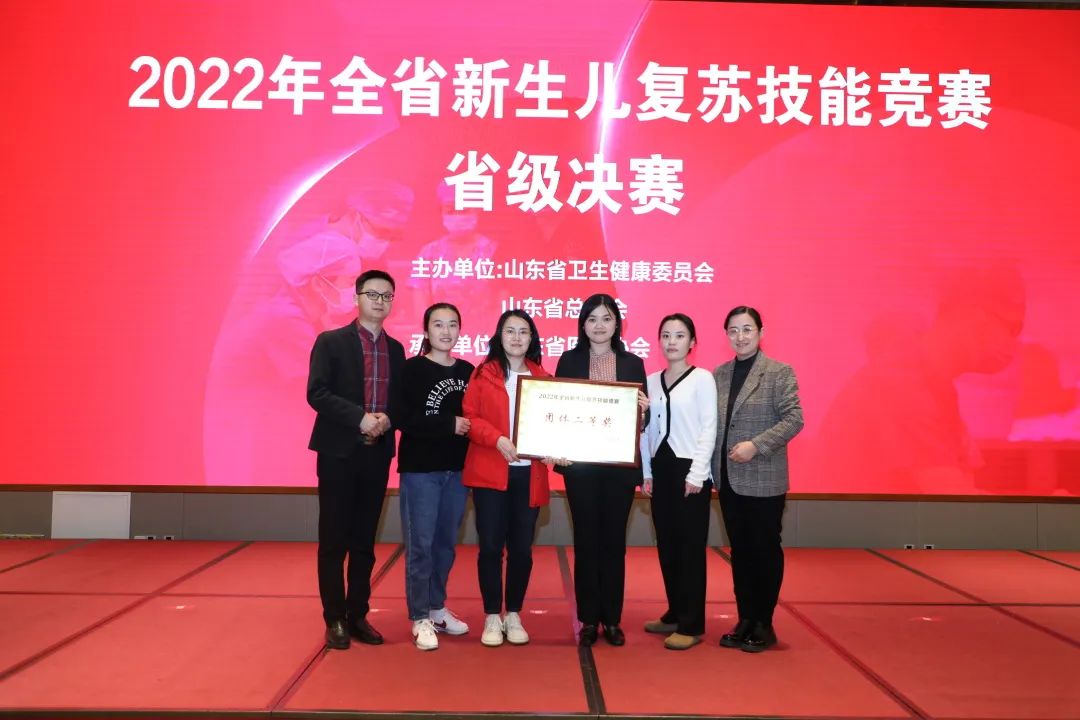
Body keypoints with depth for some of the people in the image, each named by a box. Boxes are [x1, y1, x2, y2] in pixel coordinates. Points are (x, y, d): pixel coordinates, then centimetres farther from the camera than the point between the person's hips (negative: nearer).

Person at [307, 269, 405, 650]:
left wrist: (388, 420, -11)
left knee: (364, 541, 10)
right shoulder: (330, 341, -2)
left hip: (377, 455, 4)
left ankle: (358, 615, 19)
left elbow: (400, 400, 11)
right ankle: (335, 619, 12)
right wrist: (360, 418, -21)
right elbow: (316, 393, -11)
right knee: (334, 540, 2)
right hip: (339, 452, -4)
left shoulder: (395, 349, 12)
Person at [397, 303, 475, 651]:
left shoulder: (467, 370, 8)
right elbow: (404, 419, -16)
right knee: (420, 544, -1)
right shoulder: (413, 369, -6)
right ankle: (420, 619, 8)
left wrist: (472, 426, -7)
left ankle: (437, 608, 26)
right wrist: (450, 425, -17)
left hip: (457, 468, 5)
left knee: (446, 542, 12)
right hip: (420, 469, -5)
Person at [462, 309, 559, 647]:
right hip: (490, 472, -2)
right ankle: (492, 618, 13)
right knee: (490, 546, 0)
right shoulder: (483, 374, 3)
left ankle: (513, 615, 20)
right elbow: (469, 417, -4)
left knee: (521, 547, 6)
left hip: (529, 474, 2)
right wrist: (498, 439, -18)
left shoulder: (542, 377, 10)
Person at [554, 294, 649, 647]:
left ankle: (612, 619, 17)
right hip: (580, 463, -1)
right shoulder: (569, 360, 3)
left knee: (614, 540, 7)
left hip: (620, 464, 1)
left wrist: (643, 410, -14)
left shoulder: (633, 363, 7)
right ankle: (589, 619, 15)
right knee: (586, 539, 5)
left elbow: (641, 418, 8)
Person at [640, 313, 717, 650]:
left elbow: (709, 428, -9)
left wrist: (696, 474, -14)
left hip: (690, 470, -5)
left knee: (691, 547, -2)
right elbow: (647, 429, 11)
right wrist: (646, 472, 6)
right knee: (666, 546, 10)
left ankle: (691, 625, 3)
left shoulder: (703, 378, -5)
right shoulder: (651, 380, 10)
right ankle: (675, 613, 22)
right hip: (660, 469, 5)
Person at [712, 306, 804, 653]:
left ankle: (763, 624, 17)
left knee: (765, 551, 5)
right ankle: (745, 620, 22)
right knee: (740, 551, 12)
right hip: (729, 479, 5)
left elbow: (794, 419, -12)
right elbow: (712, 422, 9)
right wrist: (714, 466, -1)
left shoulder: (780, 373, -5)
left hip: (764, 480, -5)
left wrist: (756, 445, -20)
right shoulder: (719, 374, 9)